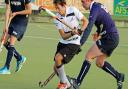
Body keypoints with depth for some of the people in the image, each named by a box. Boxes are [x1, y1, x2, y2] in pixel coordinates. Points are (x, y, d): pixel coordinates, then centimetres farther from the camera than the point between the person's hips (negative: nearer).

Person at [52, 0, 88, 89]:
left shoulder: (73, 10, -15)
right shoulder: (57, 18, -6)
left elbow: (85, 21, -1)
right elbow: (63, 36, -10)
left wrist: (81, 30, -18)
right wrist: (72, 33, -29)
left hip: (74, 43, -5)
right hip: (63, 42, 5)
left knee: (58, 58, -25)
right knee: (56, 68, 1)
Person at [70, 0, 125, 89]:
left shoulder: (95, 9, -18)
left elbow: (88, 27, -29)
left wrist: (80, 44, -34)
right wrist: (98, 32, 19)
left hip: (109, 38, -10)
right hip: (114, 38, 10)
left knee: (88, 56, -9)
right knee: (99, 63, 16)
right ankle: (119, 76, 17)